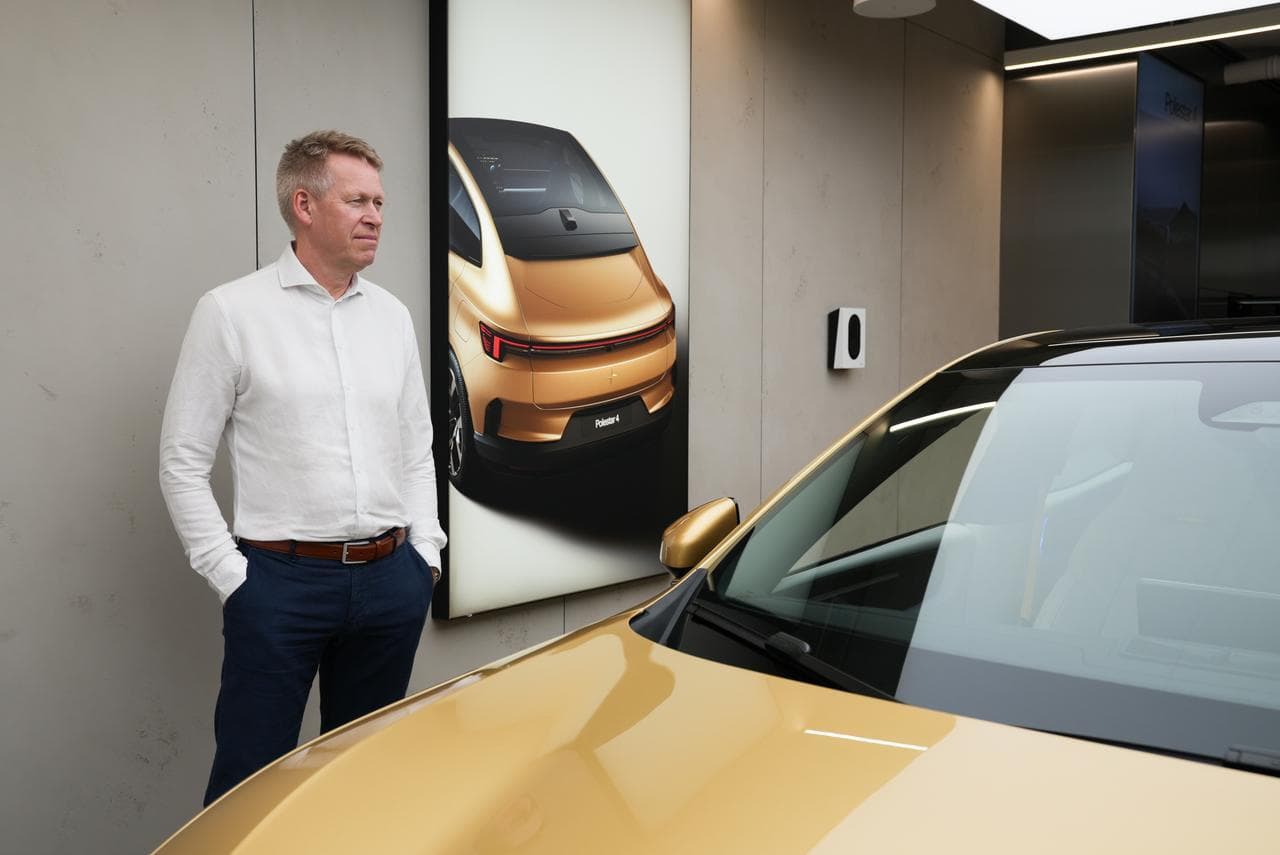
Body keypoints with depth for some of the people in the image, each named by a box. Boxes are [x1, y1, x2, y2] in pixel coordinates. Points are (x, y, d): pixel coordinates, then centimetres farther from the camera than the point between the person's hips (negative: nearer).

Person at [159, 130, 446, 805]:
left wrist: (425, 548, 8)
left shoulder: (391, 315, 10)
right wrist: (229, 574, -8)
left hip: (392, 579, 5)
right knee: (251, 781, 3)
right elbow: (182, 462, -4)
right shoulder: (231, 311, -5)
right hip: (281, 580, -4)